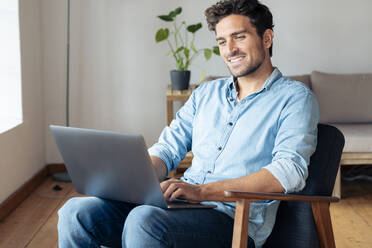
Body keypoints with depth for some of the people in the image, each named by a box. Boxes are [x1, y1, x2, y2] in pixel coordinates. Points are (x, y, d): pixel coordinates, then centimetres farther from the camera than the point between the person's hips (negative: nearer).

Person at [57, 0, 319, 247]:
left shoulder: (294, 97, 2)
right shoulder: (207, 93, 21)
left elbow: (290, 171, -14)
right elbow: (168, 148, 19)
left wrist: (202, 191, -22)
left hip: (234, 217, -6)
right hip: (180, 204, 6)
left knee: (144, 221, -35)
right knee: (76, 212, -14)